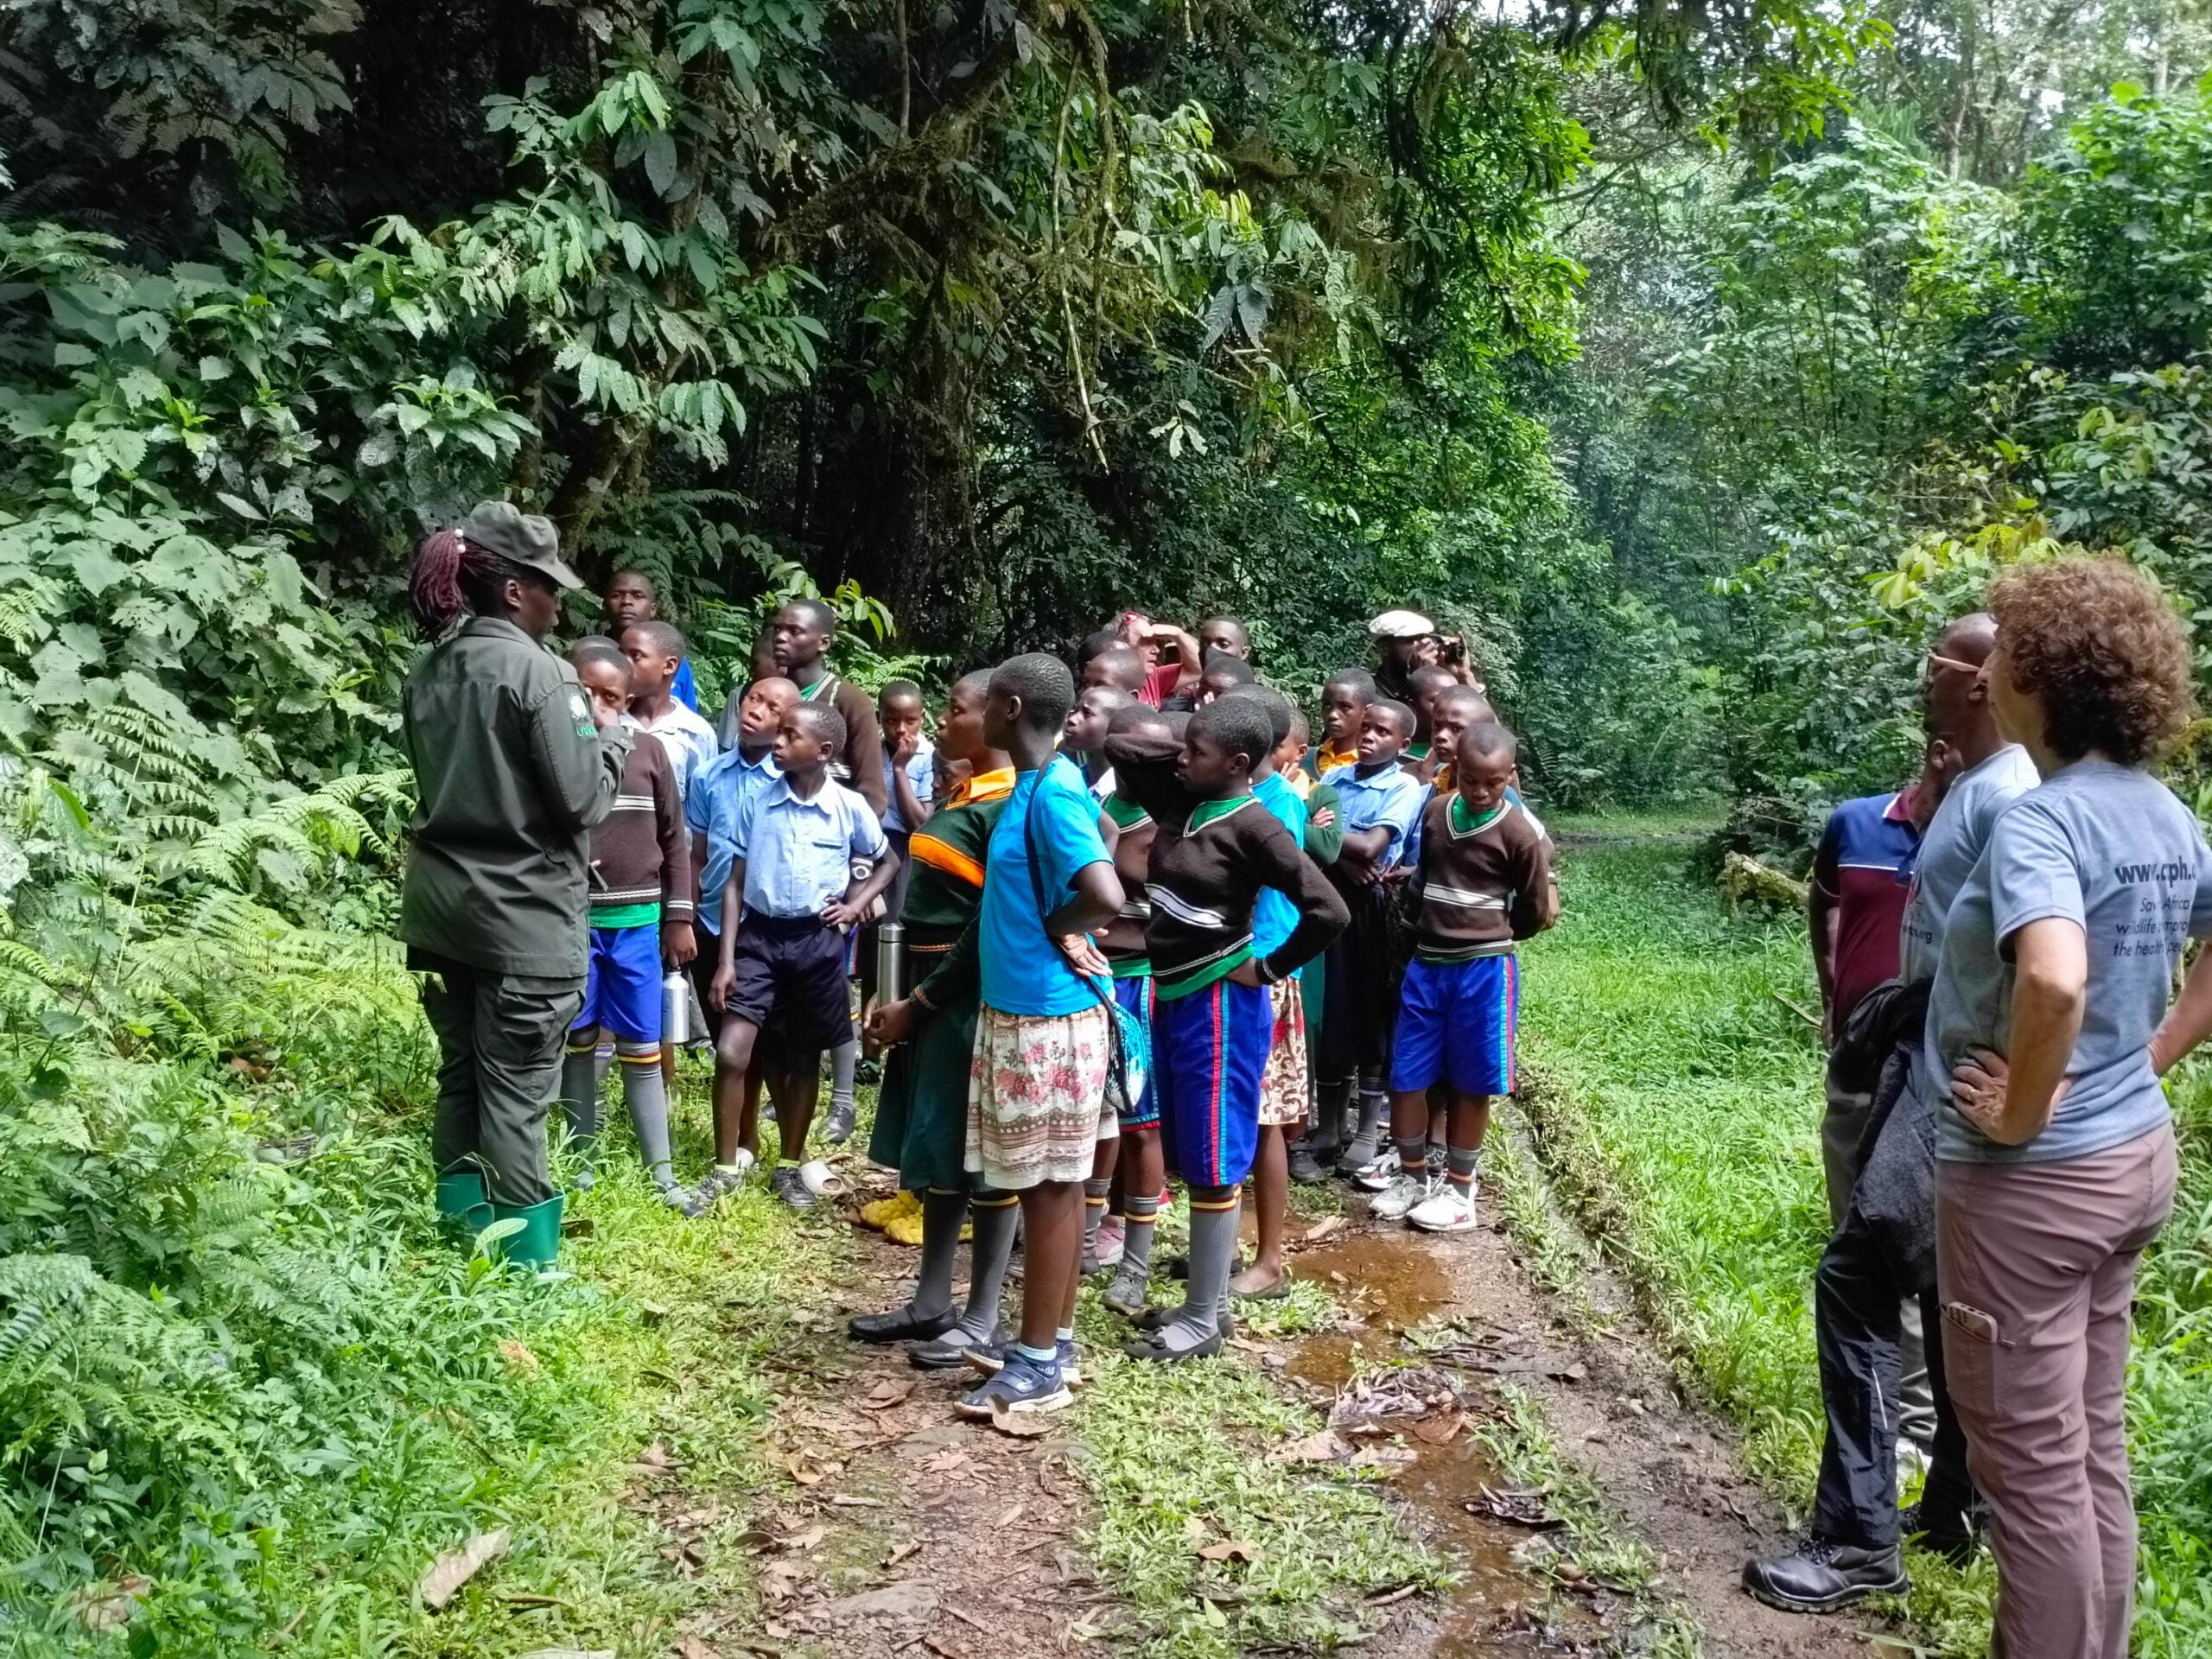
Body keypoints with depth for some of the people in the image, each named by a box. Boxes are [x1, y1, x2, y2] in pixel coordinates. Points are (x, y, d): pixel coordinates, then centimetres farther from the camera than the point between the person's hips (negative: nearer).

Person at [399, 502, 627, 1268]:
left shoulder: (429, 670, 8)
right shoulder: (535, 669, -15)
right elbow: (582, 800, -17)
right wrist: (611, 738, 2)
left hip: (439, 897, 7)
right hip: (522, 910, -7)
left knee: (460, 1076, 16)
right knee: (516, 1091, 0)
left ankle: (463, 1240, 26)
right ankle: (523, 1261, 8)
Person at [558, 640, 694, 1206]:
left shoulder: (649, 751, 0)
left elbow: (674, 839, 5)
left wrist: (679, 917, 4)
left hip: (637, 922, 1)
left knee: (642, 1048, 8)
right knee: (578, 1041, 13)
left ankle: (661, 1172, 14)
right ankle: (582, 1160, 27)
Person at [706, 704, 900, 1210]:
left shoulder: (850, 807, -4)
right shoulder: (757, 803, -2)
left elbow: (889, 861, 14)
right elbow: (735, 884, 1)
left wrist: (855, 906, -1)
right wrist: (726, 959, -5)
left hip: (817, 941, 0)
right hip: (759, 935, 0)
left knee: (805, 1059, 10)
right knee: (731, 1054, -9)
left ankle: (790, 1166, 26)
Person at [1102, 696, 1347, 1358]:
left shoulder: (1252, 826, -16)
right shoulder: (1180, 801, 4)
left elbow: (1329, 911, -21)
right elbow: (1119, 747, 13)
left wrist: (1268, 968, -11)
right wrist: (1188, 751, 4)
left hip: (1220, 1006, -8)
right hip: (1171, 999, 8)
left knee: (1214, 1165, 1)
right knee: (1187, 1160, 15)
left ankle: (1204, 1321, 11)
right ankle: (1201, 1298, 26)